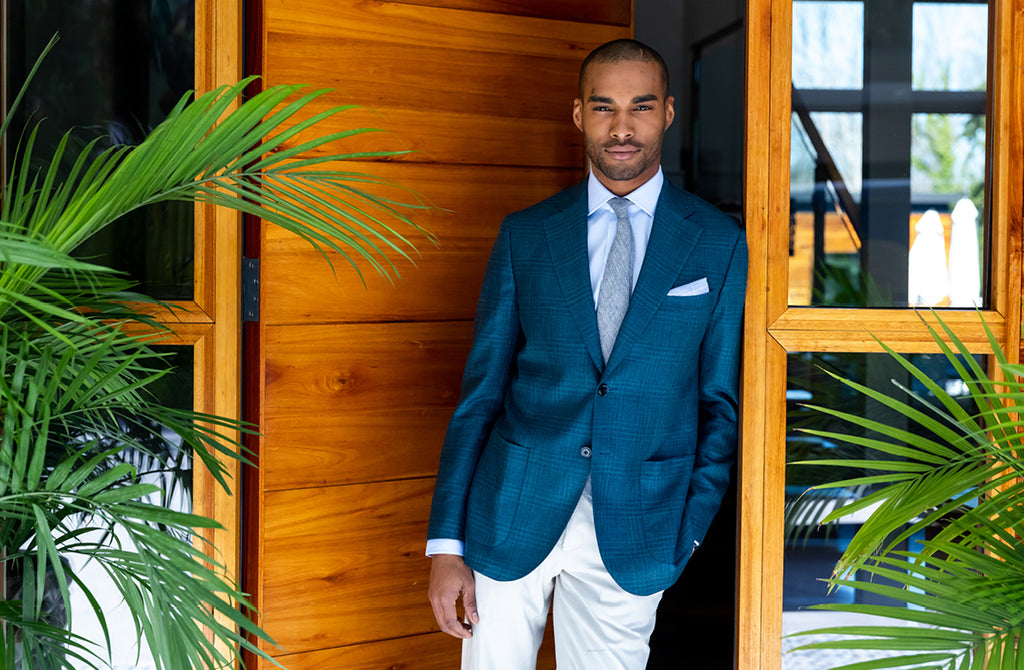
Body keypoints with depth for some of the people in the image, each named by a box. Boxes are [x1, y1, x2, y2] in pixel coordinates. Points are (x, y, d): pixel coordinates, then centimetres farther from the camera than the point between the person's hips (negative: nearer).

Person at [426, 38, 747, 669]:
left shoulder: (719, 245, 2)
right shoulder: (525, 236, 4)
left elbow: (721, 400, 6)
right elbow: (481, 389, 3)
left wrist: (692, 528, -1)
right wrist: (446, 542, 0)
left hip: (634, 533, 0)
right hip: (513, 516, 1)